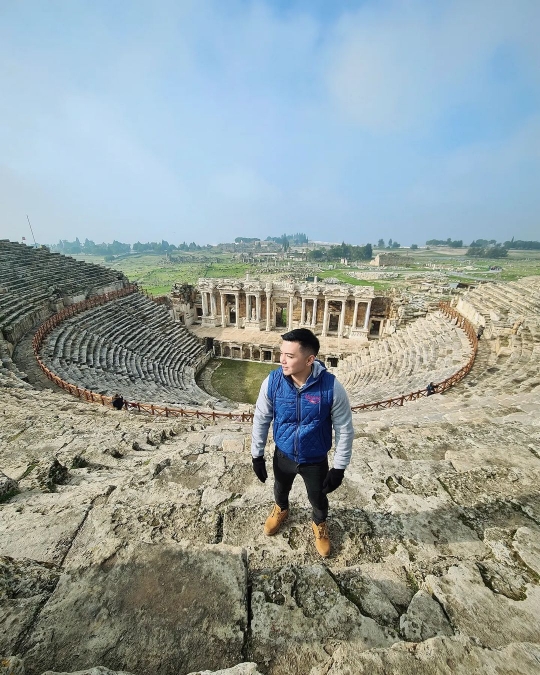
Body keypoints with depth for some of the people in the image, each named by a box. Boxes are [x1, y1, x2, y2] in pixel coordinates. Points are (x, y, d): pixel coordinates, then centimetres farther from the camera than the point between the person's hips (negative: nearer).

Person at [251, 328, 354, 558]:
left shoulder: (332, 387, -30)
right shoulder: (272, 382, -24)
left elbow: (345, 430, -15)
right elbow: (260, 419, -8)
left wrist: (339, 468, -10)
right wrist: (257, 455, -1)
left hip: (316, 460, -2)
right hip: (283, 455, 2)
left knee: (318, 499, 25)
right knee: (280, 488, 31)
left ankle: (319, 524, 61)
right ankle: (281, 509, 67)